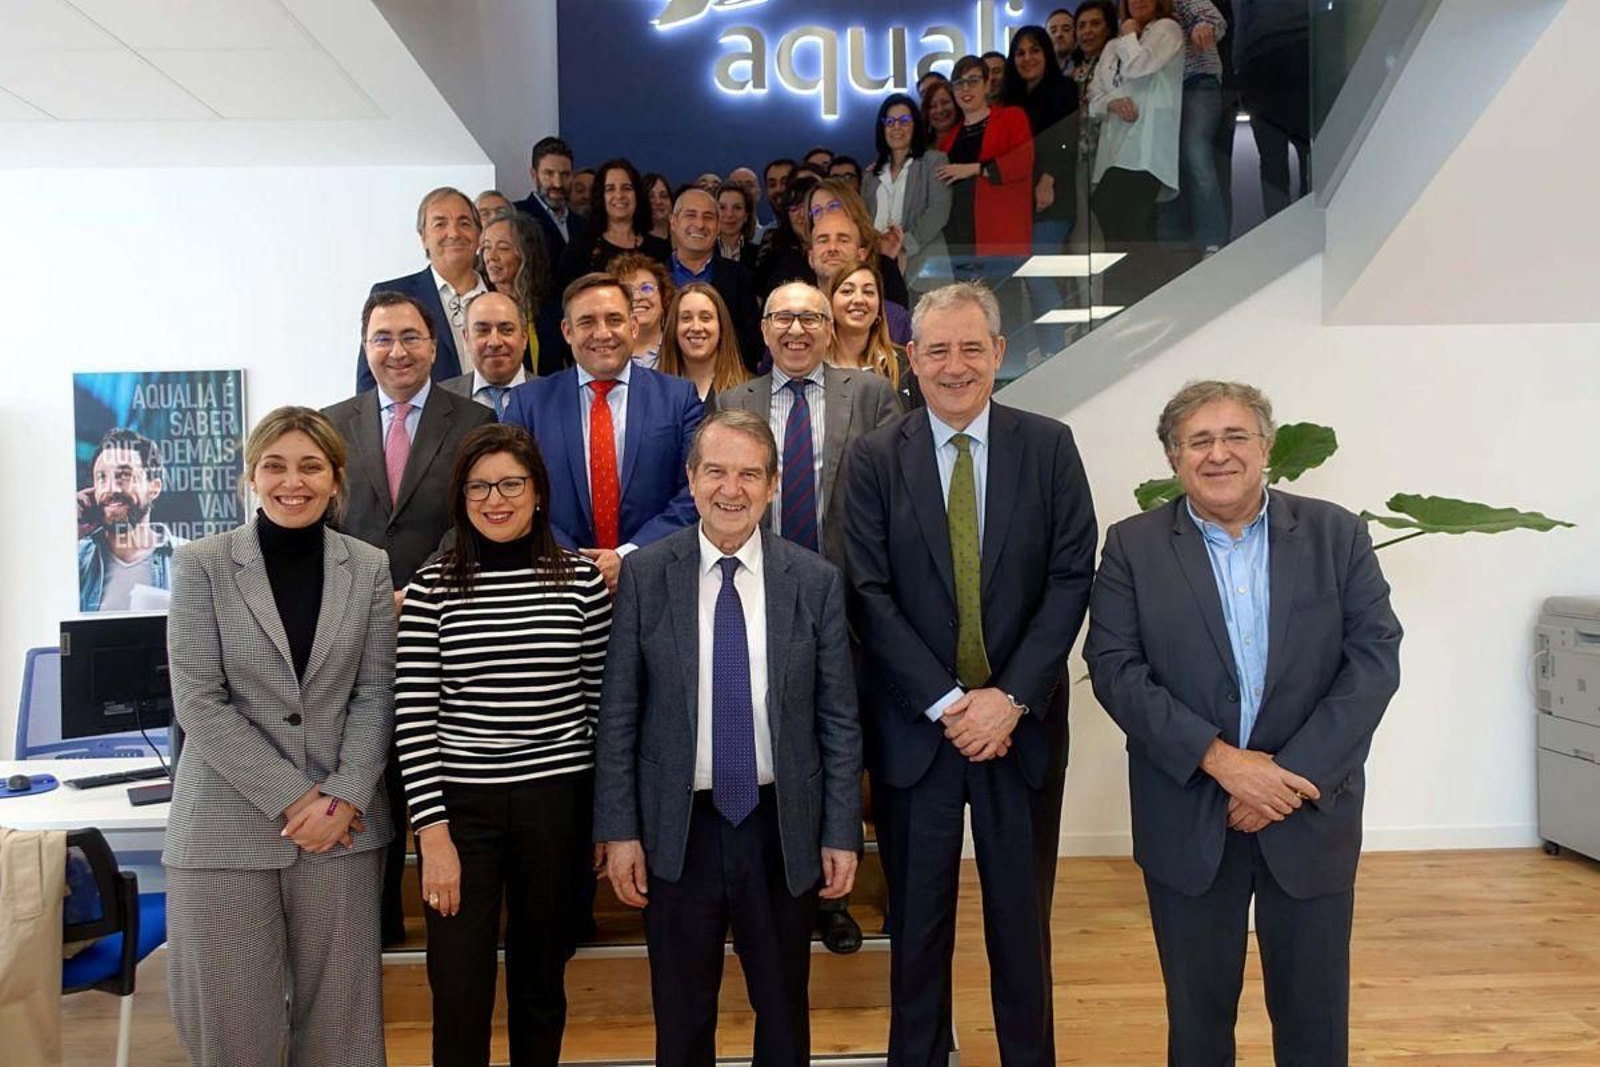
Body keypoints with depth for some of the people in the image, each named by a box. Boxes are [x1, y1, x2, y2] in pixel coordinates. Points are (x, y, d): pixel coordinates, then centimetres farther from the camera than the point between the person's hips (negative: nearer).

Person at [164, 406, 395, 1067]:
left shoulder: (368, 567, 4)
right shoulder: (202, 565, -2)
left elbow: (375, 695, 3)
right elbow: (197, 702, -7)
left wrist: (344, 798, -9)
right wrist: (291, 797, -11)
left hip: (342, 821, 2)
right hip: (229, 821, -1)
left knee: (337, 1010, 8)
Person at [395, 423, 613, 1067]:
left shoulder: (582, 580, -1)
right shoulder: (432, 589, -3)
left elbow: (600, 700, 4)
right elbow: (413, 718, -4)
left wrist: (608, 817, 3)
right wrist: (433, 833, -8)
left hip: (557, 803, 1)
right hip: (461, 804, -1)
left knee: (541, 983, 16)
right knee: (459, 996, 5)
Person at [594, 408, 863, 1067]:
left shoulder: (816, 581, -4)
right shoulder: (644, 575, -5)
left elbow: (839, 720, -1)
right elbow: (618, 715, -3)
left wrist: (842, 834, -2)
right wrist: (619, 831, -5)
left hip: (783, 828, 1)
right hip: (677, 830, 0)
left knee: (785, 1013, 18)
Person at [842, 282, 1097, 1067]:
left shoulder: (1049, 447, 0)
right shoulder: (874, 459, -2)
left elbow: (1071, 578, -5)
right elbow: (870, 593, -7)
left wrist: (1011, 697, -13)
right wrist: (947, 702, -13)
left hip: (1022, 720, 1)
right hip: (914, 725, 0)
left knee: (1022, 914, 14)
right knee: (917, 916, 13)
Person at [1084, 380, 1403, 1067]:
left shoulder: (1337, 535, 1)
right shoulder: (1134, 546, -2)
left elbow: (1375, 658, -5)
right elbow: (1114, 668, -8)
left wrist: (1293, 773, -14)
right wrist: (1219, 758, -17)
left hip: (1311, 813, 1)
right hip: (1188, 819, -1)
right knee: (1197, 1010, 14)